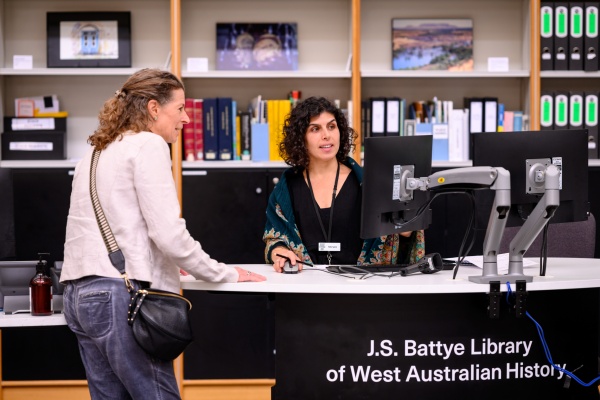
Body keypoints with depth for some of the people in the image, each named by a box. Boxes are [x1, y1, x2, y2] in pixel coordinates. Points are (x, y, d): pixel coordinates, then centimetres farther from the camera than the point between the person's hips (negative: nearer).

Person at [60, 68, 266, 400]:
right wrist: (227, 275, -1)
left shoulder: (96, 152, 21)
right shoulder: (148, 145, -5)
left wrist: (161, 262, 33)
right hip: (120, 294, -9)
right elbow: (168, 233, -13)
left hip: (78, 293, 9)